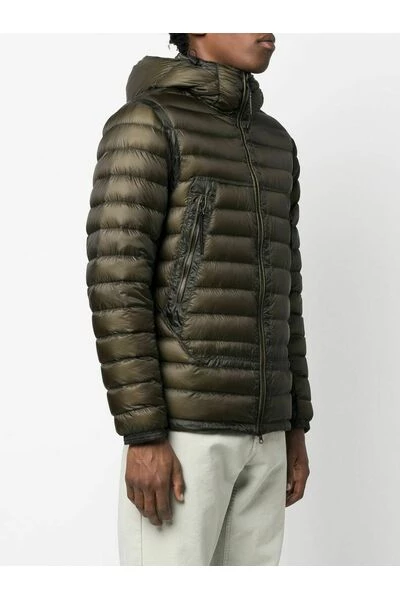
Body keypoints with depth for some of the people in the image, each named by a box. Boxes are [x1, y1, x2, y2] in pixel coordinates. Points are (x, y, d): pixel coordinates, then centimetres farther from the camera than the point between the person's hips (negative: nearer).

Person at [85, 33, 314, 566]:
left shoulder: (273, 145, 17)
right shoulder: (143, 124, -7)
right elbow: (116, 283, -14)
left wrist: (295, 426, 15)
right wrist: (144, 437, -19)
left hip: (255, 426, 7)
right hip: (181, 423, -7)